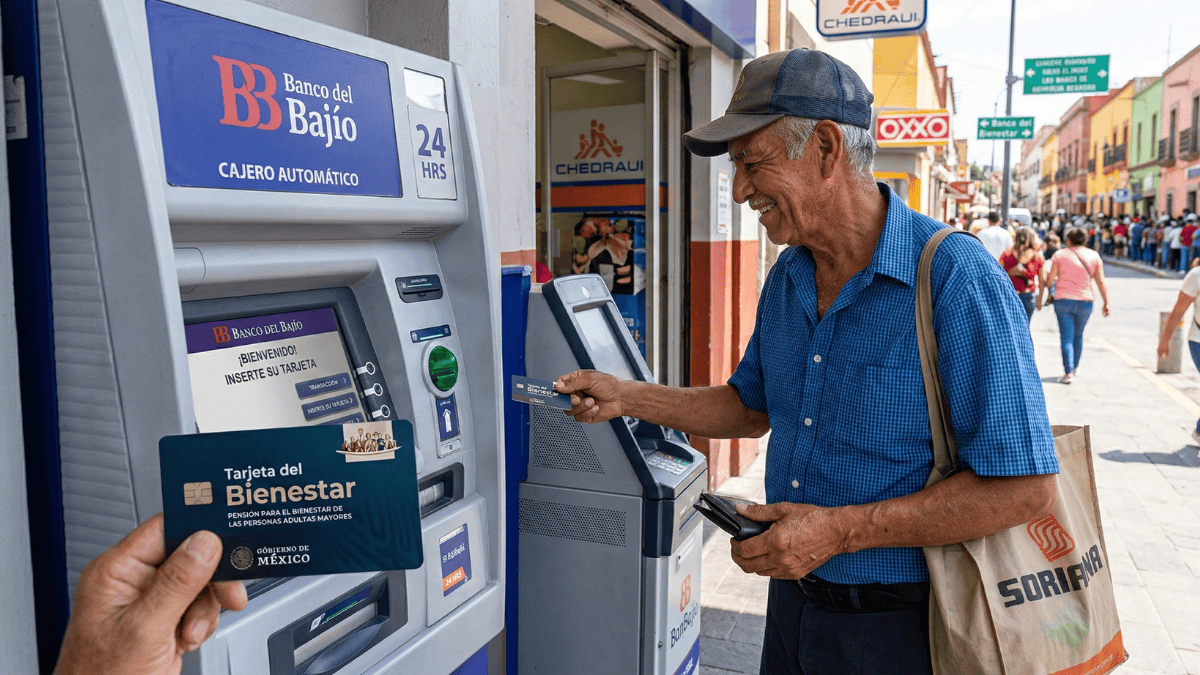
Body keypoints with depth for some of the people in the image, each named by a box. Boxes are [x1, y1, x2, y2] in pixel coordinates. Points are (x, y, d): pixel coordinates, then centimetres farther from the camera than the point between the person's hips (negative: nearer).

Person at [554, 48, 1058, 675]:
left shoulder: (956, 280, -22)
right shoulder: (787, 276, 2)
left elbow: (1025, 487, -22)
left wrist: (840, 531, -23)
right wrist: (625, 397, 4)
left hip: (897, 624, -6)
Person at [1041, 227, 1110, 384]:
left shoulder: (1060, 255, -1)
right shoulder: (1094, 256, 5)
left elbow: (1050, 281, -4)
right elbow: (1100, 282, 1)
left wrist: (1045, 283, 18)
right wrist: (1106, 303, 6)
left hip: (1063, 300, -2)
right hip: (1085, 302, 2)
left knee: (1066, 337, -2)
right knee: (1078, 335, 20)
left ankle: (1068, 372, -12)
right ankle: (1075, 367, 33)